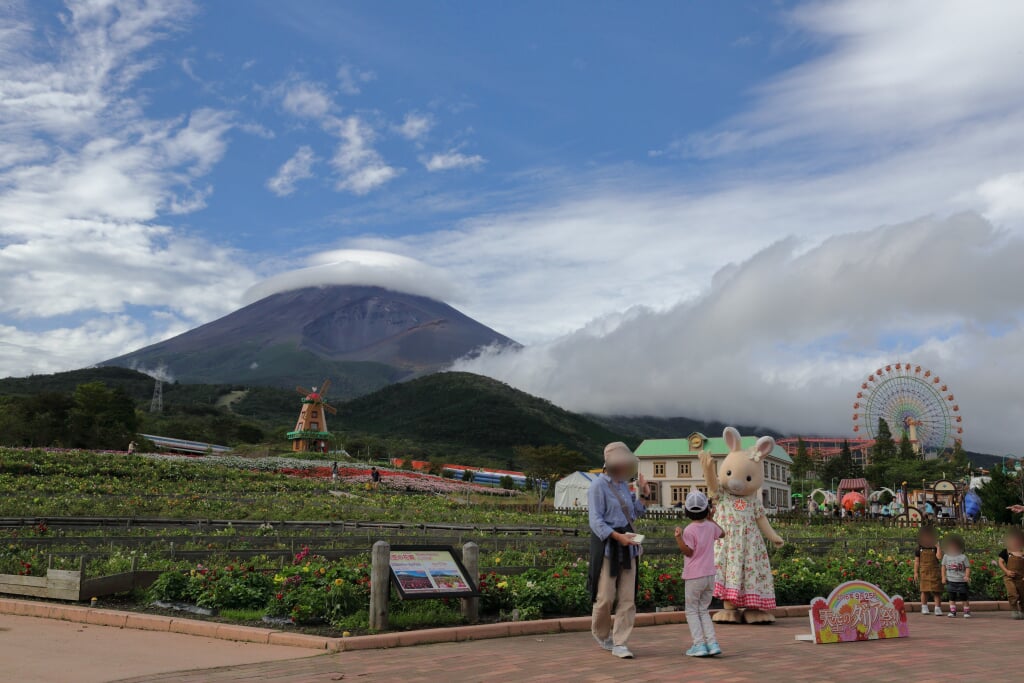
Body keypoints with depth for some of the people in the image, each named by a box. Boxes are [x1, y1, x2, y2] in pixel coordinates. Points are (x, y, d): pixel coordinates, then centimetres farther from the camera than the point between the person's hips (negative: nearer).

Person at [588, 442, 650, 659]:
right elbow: (595, 520, -15)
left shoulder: (623, 484, 12)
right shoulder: (598, 486, -9)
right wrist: (617, 536, -25)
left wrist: (644, 496, 9)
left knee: (628, 598, 3)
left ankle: (620, 644, 8)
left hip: (627, 544, 7)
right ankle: (601, 633, 26)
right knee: (606, 596, -2)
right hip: (606, 544, -6)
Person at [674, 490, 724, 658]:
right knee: (703, 610, 15)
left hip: (694, 577, -5)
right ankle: (712, 642, 3)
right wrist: (711, 519, 33)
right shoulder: (710, 526, 2)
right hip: (710, 576, 5)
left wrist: (679, 538, -23)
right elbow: (722, 533, 24)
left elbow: (688, 552, -13)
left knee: (692, 611, 6)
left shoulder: (689, 530, -16)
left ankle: (699, 644, -4)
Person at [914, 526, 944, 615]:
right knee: (924, 590, 3)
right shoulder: (919, 549, 4)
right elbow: (916, 561, 6)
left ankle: (938, 608, -2)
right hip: (924, 572, 1)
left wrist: (938, 546, -15)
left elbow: (939, 557, -16)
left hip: (935, 572, -1)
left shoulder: (935, 548, 1)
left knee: (936, 591, -3)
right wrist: (915, 573, 1)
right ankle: (924, 608, 14)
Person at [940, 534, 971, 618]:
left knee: (964, 598, 2)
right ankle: (952, 612, 13)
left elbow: (967, 567, -1)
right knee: (952, 598, 7)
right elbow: (943, 566, 11)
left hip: (961, 581, -2)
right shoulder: (946, 556, 5)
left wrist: (967, 576, -16)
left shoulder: (963, 557, -3)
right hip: (950, 581, 3)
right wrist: (943, 576, 4)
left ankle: (967, 612, 13)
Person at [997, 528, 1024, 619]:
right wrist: (1006, 571, -14)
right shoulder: (1005, 552, 2)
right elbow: (1000, 562, 1)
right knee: (1012, 594, -20)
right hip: (1009, 577, -2)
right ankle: (1015, 611, -14)